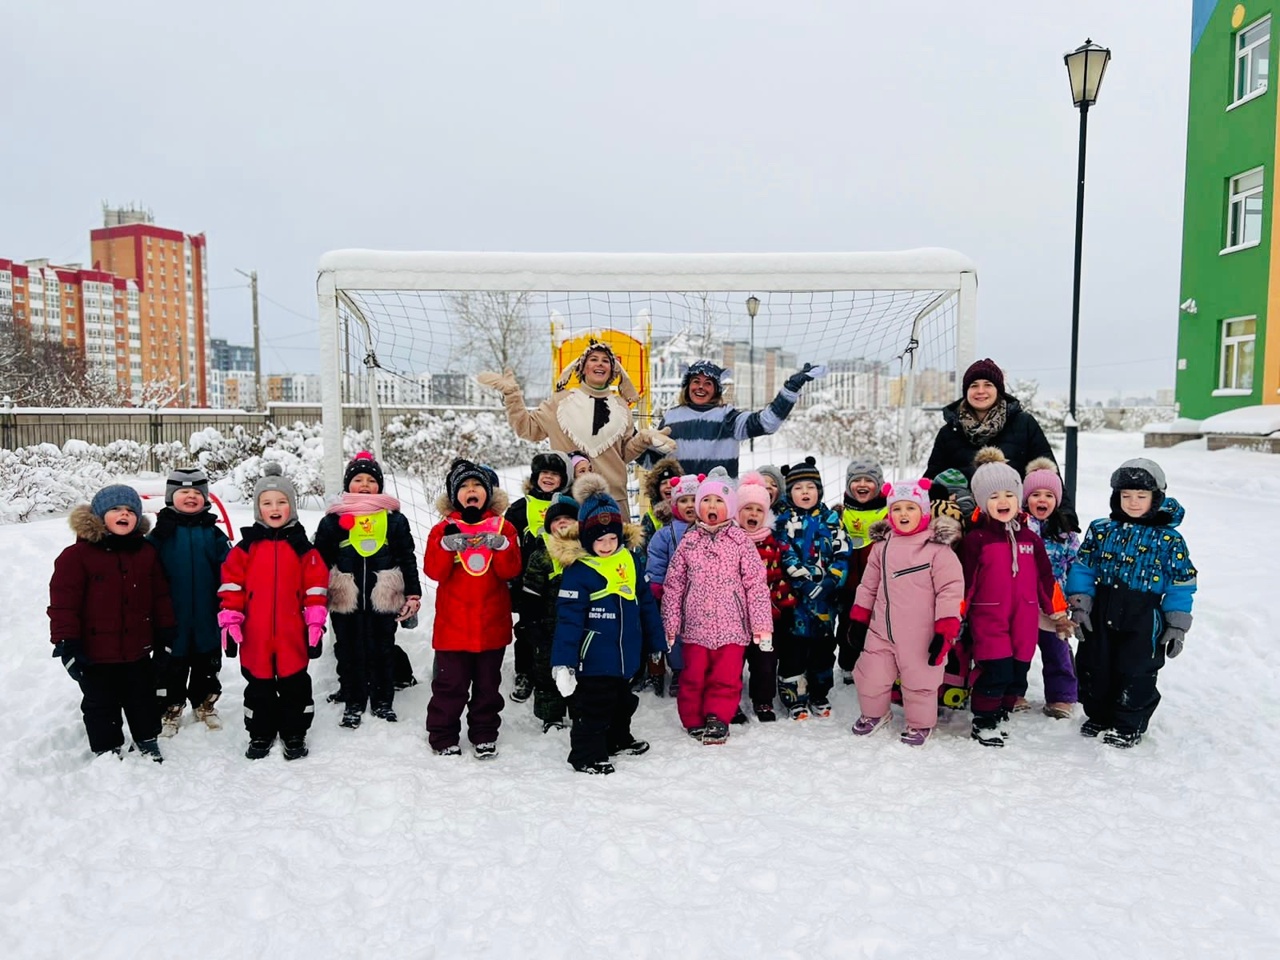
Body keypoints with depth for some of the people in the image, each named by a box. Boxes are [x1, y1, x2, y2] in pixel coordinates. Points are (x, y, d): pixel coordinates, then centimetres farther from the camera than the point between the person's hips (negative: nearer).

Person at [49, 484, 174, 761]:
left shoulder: (146, 552, 3)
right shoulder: (77, 555, -12)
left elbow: (160, 596, 8)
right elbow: (63, 603, -13)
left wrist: (166, 634, 8)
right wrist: (66, 645, -15)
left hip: (137, 651, 4)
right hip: (95, 655, -4)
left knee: (142, 699, 18)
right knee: (101, 705, 12)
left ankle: (147, 741, 36)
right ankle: (108, 750, 28)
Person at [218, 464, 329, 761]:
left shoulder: (302, 547, 1)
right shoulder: (246, 547, 1)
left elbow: (316, 589, 0)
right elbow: (231, 586, 1)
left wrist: (315, 626, -4)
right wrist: (230, 622, -4)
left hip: (292, 637, -1)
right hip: (255, 637, 1)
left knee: (295, 686, 9)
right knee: (259, 688, 14)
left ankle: (295, 735, 23)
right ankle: (260, 735, 29)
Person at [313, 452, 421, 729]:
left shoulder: (395, 519, 4)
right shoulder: (332, 520, 3)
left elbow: (407, 559, 5)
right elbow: (320, 561, 7)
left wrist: (413, 594, 0)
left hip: (384, 600, 0)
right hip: (345, 601, 0)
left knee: (383, 651, 10)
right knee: (349, 653, 9)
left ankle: (383, 701, 25)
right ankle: (353, 704, 24)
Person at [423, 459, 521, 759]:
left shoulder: (503, 527, 4)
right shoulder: (444, 529, 1)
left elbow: (511, 571, -5)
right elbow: (434, 571, -9)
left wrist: (501, 546, -23)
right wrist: (447, 545, -25)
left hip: (492, 623, 2)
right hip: (453, 623, -1)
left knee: (488, 683, 13)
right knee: (450, 683, 5)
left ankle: (484, 734, 27)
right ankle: (443, 736, 21)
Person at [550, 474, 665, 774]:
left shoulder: (630, 559, 1)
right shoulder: (577, 569, -17)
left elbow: (646, 602, 10)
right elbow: (568, 618, -20)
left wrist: (656, 643, 15)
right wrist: (563, 662, -23)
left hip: (627, 655, 7)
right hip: (594, 659, -7)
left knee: (623, 701, 25)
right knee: (593, 708, 4)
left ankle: (618, 740, 46)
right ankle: (587, 755, 20)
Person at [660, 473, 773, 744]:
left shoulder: (741, 541, -1)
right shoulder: (688, 542, 4)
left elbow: (756, 583, -2)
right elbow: (673, 585, 7)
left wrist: (762, 625, -5)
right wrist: (671, 624, 6)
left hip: (731, 626, -1)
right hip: (696, 625, 1)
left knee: (726, 677, 2)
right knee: (693, 676, 7)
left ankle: (717, 719, 21)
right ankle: (694, 720, 25)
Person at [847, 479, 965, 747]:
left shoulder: (938, 547, -12)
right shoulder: (881, 545, 3)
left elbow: (951, 589, -14)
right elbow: (869, 584, 13)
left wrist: (945, 631, -17)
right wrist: (859, 618, 13)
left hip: (921, 635, -4)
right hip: (882, 630, 4)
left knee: (920, 681, 11)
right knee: (870, 676, 11)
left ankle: (920, 724, 36)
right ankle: (874, 713, 39)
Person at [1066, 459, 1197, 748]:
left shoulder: (1170, 540, -3)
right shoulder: (1101, 530, 1)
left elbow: (1181, 585, -1)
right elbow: (1082, 569, 4)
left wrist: (1177, 626, -3)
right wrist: (1079, 605, -4)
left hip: (1143, 623, -2)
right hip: (1100, 617, 3)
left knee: (1136, 673, 5)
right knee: (1094, 668, 12)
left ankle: (1128, 725, 23)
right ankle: (1098, 715, 32)